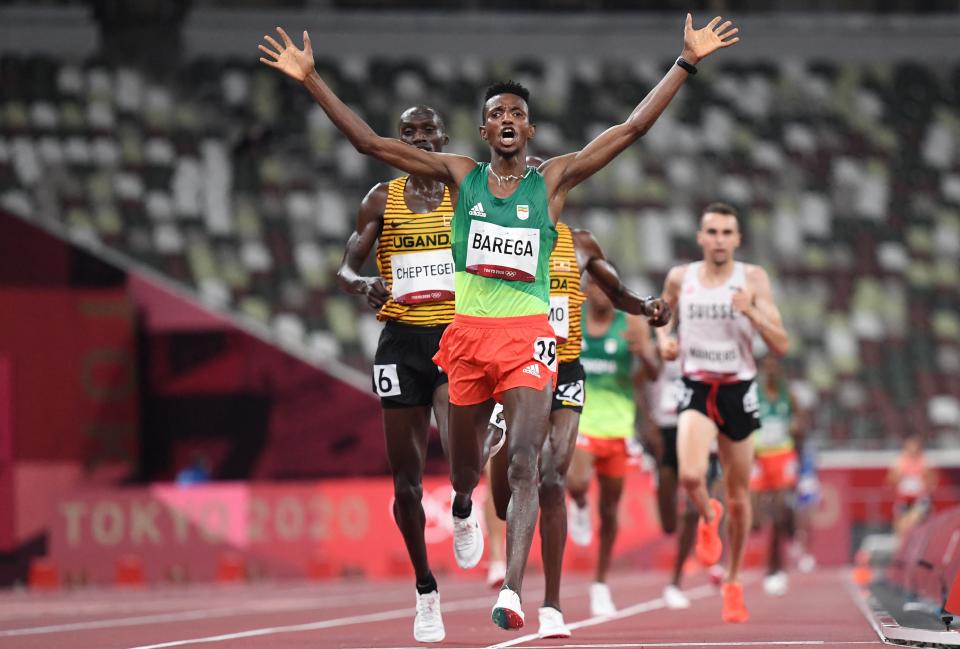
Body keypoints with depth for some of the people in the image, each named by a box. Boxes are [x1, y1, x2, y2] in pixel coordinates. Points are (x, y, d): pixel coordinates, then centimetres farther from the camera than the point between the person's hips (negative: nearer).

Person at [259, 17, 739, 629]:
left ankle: (512, 590, -24)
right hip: (467, 332, 2)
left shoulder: (554, 178, 4)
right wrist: (312, 80, -3)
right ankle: (463, 508, 55)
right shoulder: (460, 173, 6)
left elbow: (632, 128, 0)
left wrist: (687, 62, -4)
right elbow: (370, 141, 3)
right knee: (465, 458, 17)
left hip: (528, 335, -2)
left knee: (525, 462, -17)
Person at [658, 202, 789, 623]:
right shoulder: (679, 279, 0)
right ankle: (707, 517, 10)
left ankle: (733, 581, 27)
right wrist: (664, 342, -2)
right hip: (696, 388, 0)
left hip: (739, 391, 0)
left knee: (738, 498, 9)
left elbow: (780, 346, -8)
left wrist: (751, 311, -23)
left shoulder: (753, 279, -5)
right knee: (691, 475, -26)